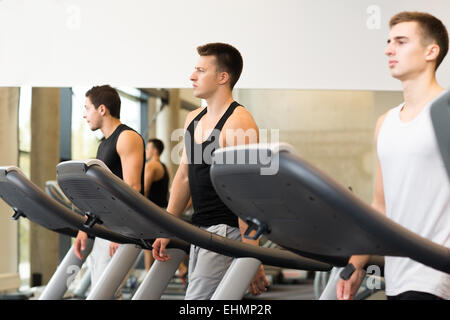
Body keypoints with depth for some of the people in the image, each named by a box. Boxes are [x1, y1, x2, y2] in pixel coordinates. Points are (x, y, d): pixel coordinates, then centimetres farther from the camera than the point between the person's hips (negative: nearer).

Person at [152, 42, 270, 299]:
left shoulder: (238, 122, -13)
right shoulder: (194, 119, 14)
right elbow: (184, 176, 19)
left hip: (228, 230, -9)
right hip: (199, 230, 9)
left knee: (197, 298, -13)